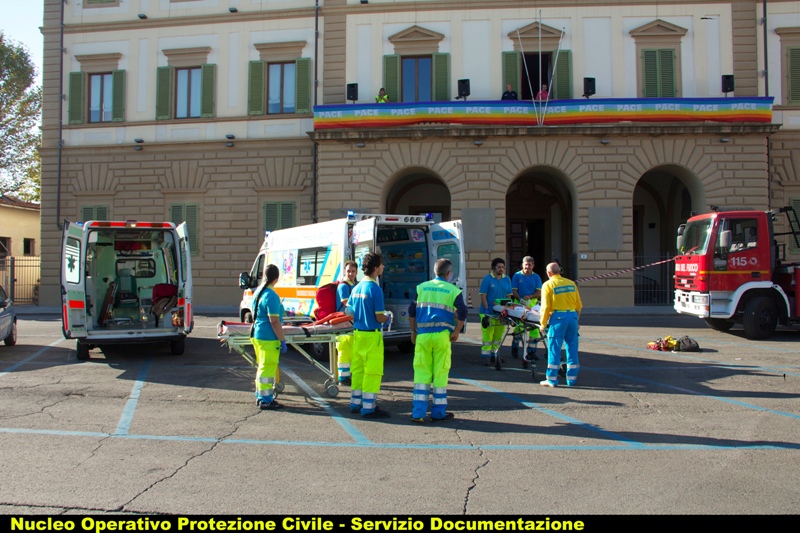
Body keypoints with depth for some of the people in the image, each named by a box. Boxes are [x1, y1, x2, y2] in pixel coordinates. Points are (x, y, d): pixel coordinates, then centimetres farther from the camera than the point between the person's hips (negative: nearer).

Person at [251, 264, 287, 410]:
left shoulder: (258, 291, 9)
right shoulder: (271, 296, -20)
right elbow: (274, 321, -22)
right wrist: (282, 340, -16)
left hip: (257, 335, 9)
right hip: (268, 338, -9)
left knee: (261, 367, 19)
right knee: (268, 369, -1)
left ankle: (260, 396, 29)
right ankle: (266, 400, 5)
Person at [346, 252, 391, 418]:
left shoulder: (356, 288, 8)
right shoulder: (375, 289, -16)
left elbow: (349, 311, 12)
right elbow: (379, 318, -17)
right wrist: (387, 318, 4)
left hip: (357, 333, 8)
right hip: (371, 335, -8)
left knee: (358, 369, 15)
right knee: (372, 371, 0)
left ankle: (356, 403, 24)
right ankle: (368, 407, 3)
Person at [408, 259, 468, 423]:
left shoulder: (421, 287, 10)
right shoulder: (453, 291, 2)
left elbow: (411, 311, 8)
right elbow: (462, 313, -8)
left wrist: (414, 331, 16)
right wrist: (456, 332, 1)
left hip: (422, 335, 2)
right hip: (442, 336, -2)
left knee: (421, 372, 6)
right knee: (440, 373, 6)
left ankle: (418, 413, 5)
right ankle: (439, 413, 13)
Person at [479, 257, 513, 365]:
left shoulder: (507, 279, 8)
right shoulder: (487, 279, -6)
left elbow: (509, 296, 12)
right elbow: (483, 296, -8)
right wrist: (486, 311, -15)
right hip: (489, 312, -5)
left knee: (498, 335, 11)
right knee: (487, 335, -3)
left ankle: (494, 355, 22)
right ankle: (486, 356, 3)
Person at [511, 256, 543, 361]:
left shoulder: (536, 277, 10)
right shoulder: (517, 276, 6)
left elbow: (539, 293, 4)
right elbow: (514, 290, 1)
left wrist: (530, 296, -15)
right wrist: (520, 299, -17)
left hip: (533, 305, 2)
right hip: (520, 305, -2)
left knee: (534, 328, -4)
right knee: (519, 327, 0)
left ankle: (531, 352, 4)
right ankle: (515, 348, 24)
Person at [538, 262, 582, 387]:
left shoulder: (548, 285, -1)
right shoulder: (571, 283, 11)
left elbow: (546, 306, -6)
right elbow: (579, 304, 11)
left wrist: (543, 324, 1)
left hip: (558, 317, -4)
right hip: (572, 316, 4)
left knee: (554, 348, 2)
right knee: (572, 348, 10)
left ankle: (552, 379, 4)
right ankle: (572, 379, 16)